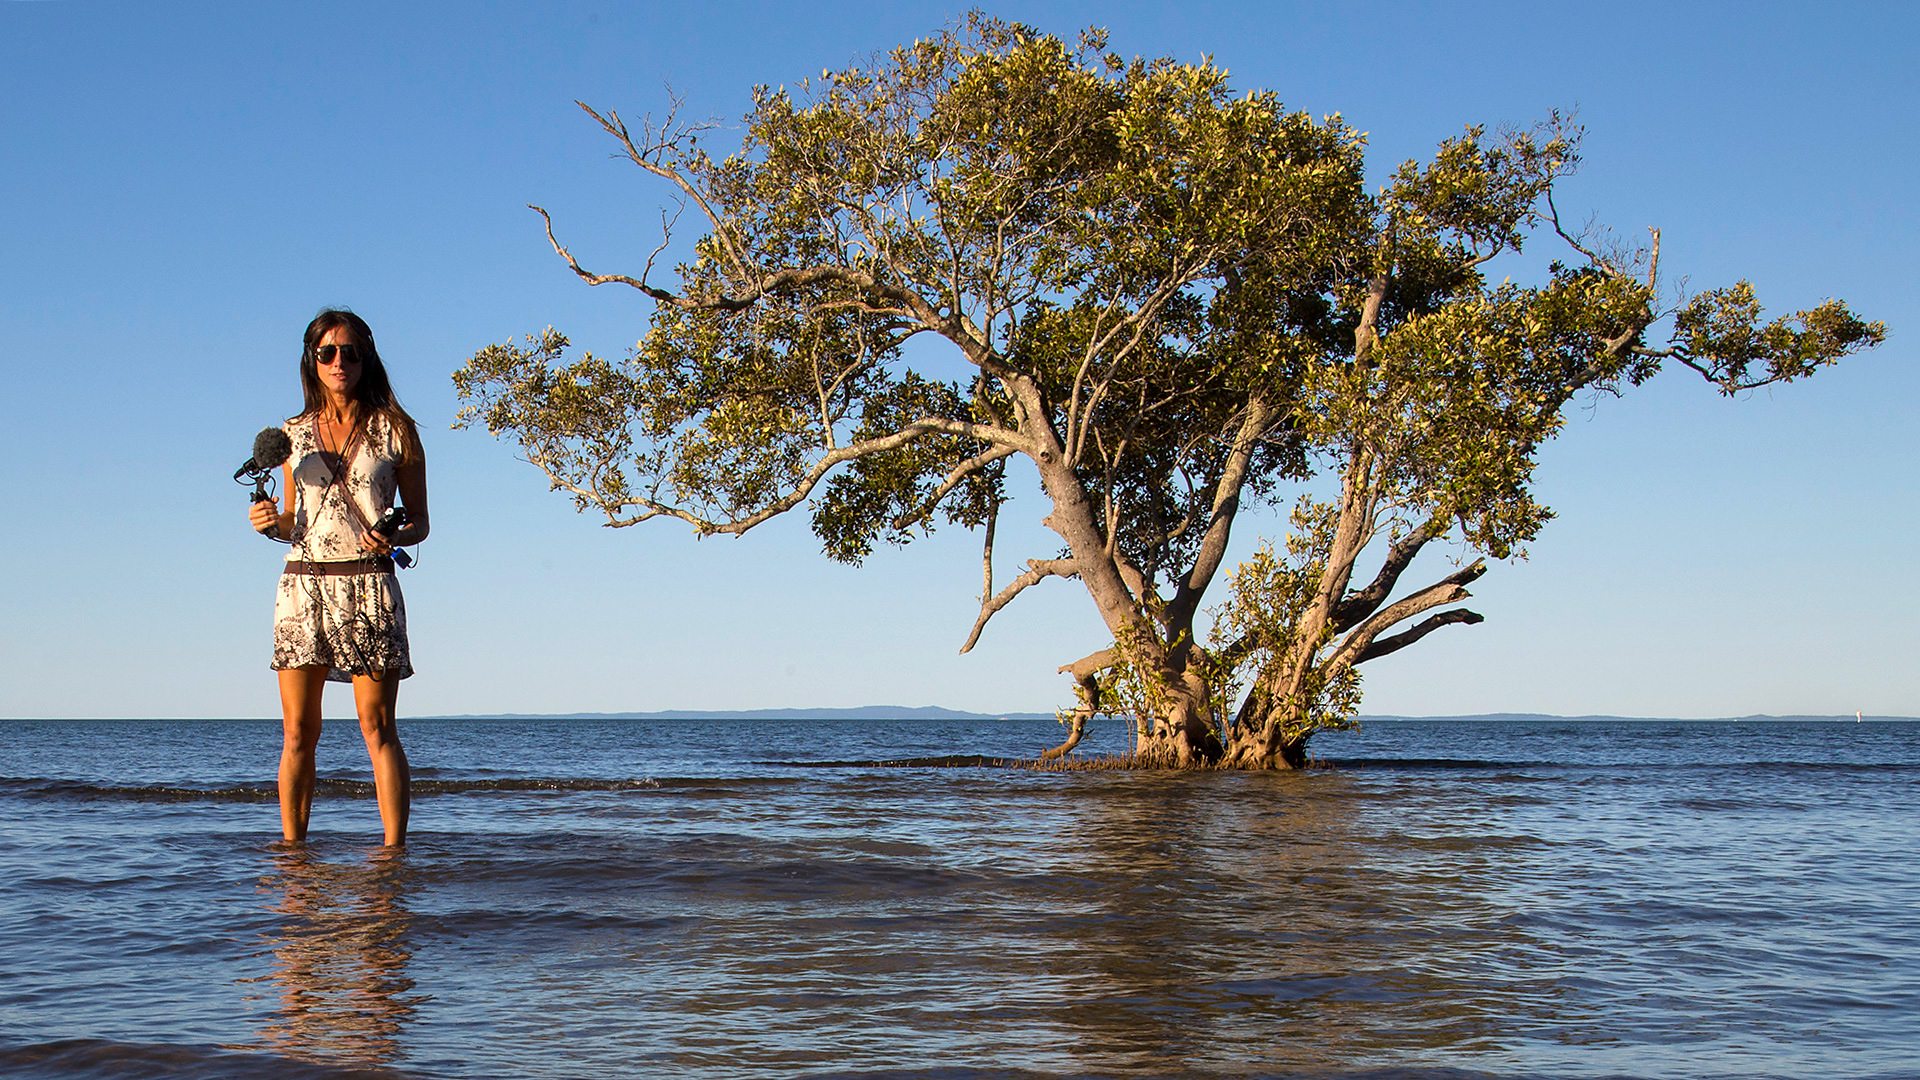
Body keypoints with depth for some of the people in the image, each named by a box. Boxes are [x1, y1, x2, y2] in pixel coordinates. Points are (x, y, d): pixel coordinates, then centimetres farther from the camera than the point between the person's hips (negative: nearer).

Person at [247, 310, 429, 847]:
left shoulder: (394, 429, 4)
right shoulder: (294, 433, 13)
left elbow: (419, 521, 6)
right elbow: (294, 522, 18)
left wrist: (395, 536, -15)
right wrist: (270, 522, -3)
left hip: (370, 585, -3)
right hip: (303, 583, 3)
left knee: (378, 725, -6)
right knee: (297, 731, 1)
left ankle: (394, 848, -6)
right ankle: (291, 848, 8)